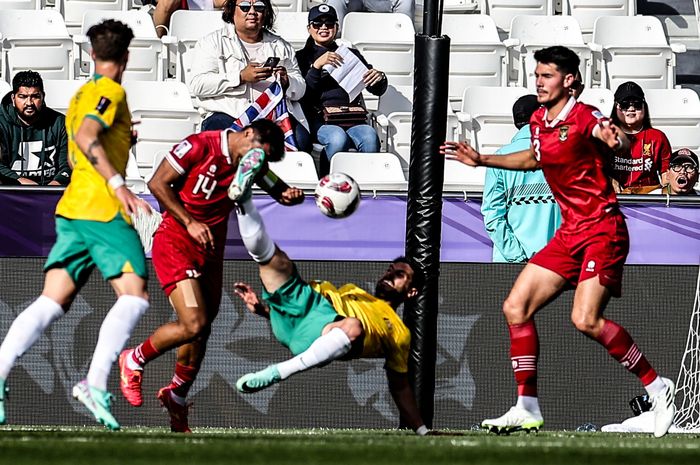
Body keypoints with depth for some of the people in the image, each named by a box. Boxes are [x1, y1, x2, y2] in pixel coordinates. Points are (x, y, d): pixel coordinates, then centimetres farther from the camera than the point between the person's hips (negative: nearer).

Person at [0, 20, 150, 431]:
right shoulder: (111, 93, -5)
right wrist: (118, 184, -27)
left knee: (52, 302, 2)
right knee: (135, 296, -9)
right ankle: (96, 384, -24)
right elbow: (86, 138, -21)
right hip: (102, 208, -8)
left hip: (71, 208, 8)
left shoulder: (81, 96, 23)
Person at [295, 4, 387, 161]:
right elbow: (301, 94, 1)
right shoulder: (302, 57, 17)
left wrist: (380, 78, 0)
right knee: (337, 138, -37)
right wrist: (317, 65, -10)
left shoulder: (350, 54, 27)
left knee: (370, 136, -33)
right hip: (320, 121, -2)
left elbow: (378, 90, 24)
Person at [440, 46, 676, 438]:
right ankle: (528, 410, 8)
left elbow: (620, 140, -36)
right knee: (516, 308, 3)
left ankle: (657, 387, -9)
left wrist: (615, 140, -59)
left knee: (586, 319, -23)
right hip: (570, 233, 9)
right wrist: (483, 160, 33)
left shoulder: (583, 117, -15)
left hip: (603, 229, -9)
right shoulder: (539, 121, 9)